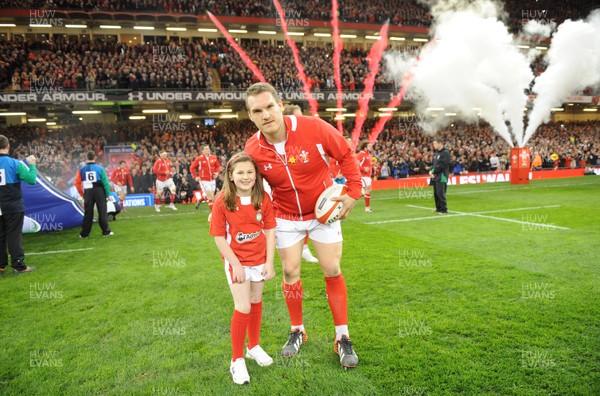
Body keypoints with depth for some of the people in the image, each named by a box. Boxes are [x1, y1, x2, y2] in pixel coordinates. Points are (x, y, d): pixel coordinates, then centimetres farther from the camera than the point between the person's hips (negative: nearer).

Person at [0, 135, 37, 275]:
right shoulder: (15, 163, -10)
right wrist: (32, 165, -1)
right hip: (13, 207, -3)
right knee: (14, 236, 2)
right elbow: (32, 180, -15)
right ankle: (18, 265, 5)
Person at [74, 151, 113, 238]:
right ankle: (106, 231, 11)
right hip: (99, 191, -2)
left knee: (88, 213, 10)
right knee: (102, 212, 7)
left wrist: (82, 193, 8)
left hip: (88, 192, 2)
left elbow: (77, 182, -3)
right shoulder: (100, 168, -5)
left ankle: (84, 234, 15)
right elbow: (105, 182, -6)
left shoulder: (82, 169, 0)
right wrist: (108, 194, 1)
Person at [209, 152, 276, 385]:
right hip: (237, 261, -3)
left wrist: (270, 262, -8)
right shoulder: (223, 201, -16)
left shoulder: (263, 198, -8)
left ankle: (253, 346, 39)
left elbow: (270, 231, -4)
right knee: (243, 308, -5)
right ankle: (237, 360, 14)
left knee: (256, 302, 18)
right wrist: (235, 264, -16)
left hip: (259, 259, 4)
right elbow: (219, 237, -13)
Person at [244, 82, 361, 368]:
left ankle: (343, 338, 18)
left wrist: (353, 192, -15)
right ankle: (297, 331, 29)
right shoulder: (253, 150, -17)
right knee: (290, 272, 6)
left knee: (332, 271, 2)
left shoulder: (314, 128, -24)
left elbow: (346, 155, -10)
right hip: (286, 217, 2)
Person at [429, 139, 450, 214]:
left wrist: (433, 172, -13)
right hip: (435, 176, 8)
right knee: (436, 193, 11)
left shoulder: (445, 153, -10)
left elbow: (442, 165, -17)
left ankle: (444, 209, -2)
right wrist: (431, 170, 2)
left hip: (442, 176, -8)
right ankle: (438, 208, 20)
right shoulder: (436, 153, 17)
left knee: (440, 193, -10)